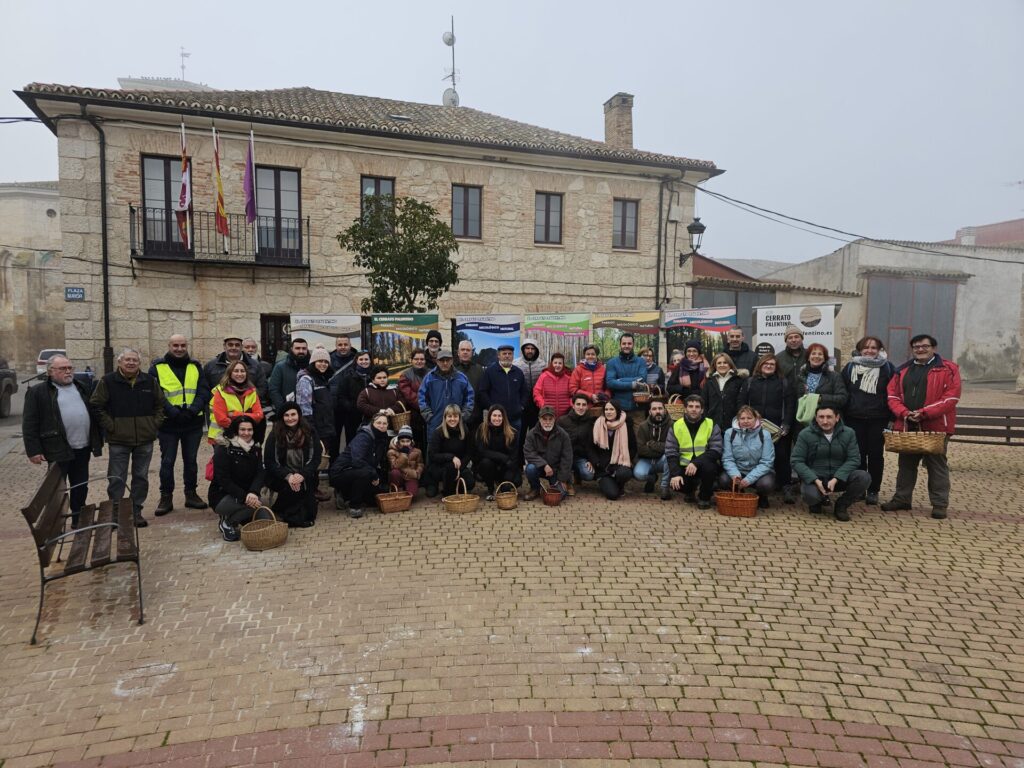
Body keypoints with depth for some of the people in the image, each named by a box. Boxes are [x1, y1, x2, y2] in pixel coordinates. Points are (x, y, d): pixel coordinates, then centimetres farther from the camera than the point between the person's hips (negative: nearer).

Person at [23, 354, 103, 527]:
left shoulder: (81, 387, 14)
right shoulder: (38, 392, -3)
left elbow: (93, 413, 16)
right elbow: (29, 424, -6)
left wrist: (97, 440, 12)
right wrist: (33, 450, -12)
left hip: (82, 448, 5)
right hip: (58, 449, -5)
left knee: (81, 486, 13)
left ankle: (78, 518, 25)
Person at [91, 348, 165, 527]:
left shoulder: (149, 381, 5)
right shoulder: (107, 381, -4)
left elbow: (160, 404, 14)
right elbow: (97, 406, -1)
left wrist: (155, 424, 4)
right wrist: (110, 426, -7)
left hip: (145, 440, 3)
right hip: (118, 440, -3)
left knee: (141, 477, 10)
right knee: (117, 479, 1)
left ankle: (136, 511, 21)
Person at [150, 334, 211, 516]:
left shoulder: (195, 366, 7)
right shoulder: (157, 367, -1)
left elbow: (204, 391, 0)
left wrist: (192, 410, -16)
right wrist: (173, 412, -20)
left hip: (193, 423, 2)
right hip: (168, 424, -2)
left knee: (191, 460, 12)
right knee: (167, 461, 6)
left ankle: (191, 494, 23)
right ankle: (166, 498, 16)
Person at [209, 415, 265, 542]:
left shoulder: (255, 449, 4)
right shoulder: (223, 449, -13)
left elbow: (259, 474, -5)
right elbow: (223, 479, -19)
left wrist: (253, 492, -26)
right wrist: (244, 496, -29)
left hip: (247, 494, 6)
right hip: (222, 496, -6)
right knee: (254, 505, -30)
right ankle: (227, 524, -5)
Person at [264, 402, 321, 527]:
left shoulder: (309, 432, 0)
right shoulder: (275, 435, -3)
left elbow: (316, 458, -5)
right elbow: (269, 462, -7)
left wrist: (302, 475, -23)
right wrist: (288, 476, -23)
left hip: (305, 476, 2)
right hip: (281, 477, -1)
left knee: (303, 485, -27)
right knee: (290, 487, -30)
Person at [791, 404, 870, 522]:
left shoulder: (848, 433, 0)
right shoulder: (805, 434, -5)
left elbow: (854, 459, -5)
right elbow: (797, 461, -8)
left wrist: (835, 479, -19)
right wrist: (816, 480, -22)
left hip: (839, 477, 3)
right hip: (814, 477, -2)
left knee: (864, 477, -25)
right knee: (810, 495, -34)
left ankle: (841, 505, 0)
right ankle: (817, 501, 7)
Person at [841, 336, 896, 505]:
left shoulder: (887, 368, 2)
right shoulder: (850, 367, 6)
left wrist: (891, 416, -7)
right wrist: (842, 415, 2)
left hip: (878, 420, -1)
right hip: (854, 419, 1)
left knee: (875, 455, 5)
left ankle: (873, 491, 14)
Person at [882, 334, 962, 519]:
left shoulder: (947, 369, -2)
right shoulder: (902, 370, 12)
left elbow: (951, 397, -11)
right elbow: (893, 395, 8)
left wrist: (924, 413, -18)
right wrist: (904, 413, -11)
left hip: (935, 427, -4)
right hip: (906, 426, 4)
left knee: (937, 466, 2)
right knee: (906, 464, 12)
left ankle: (939, 504, 10)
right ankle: (901, 499, 22)